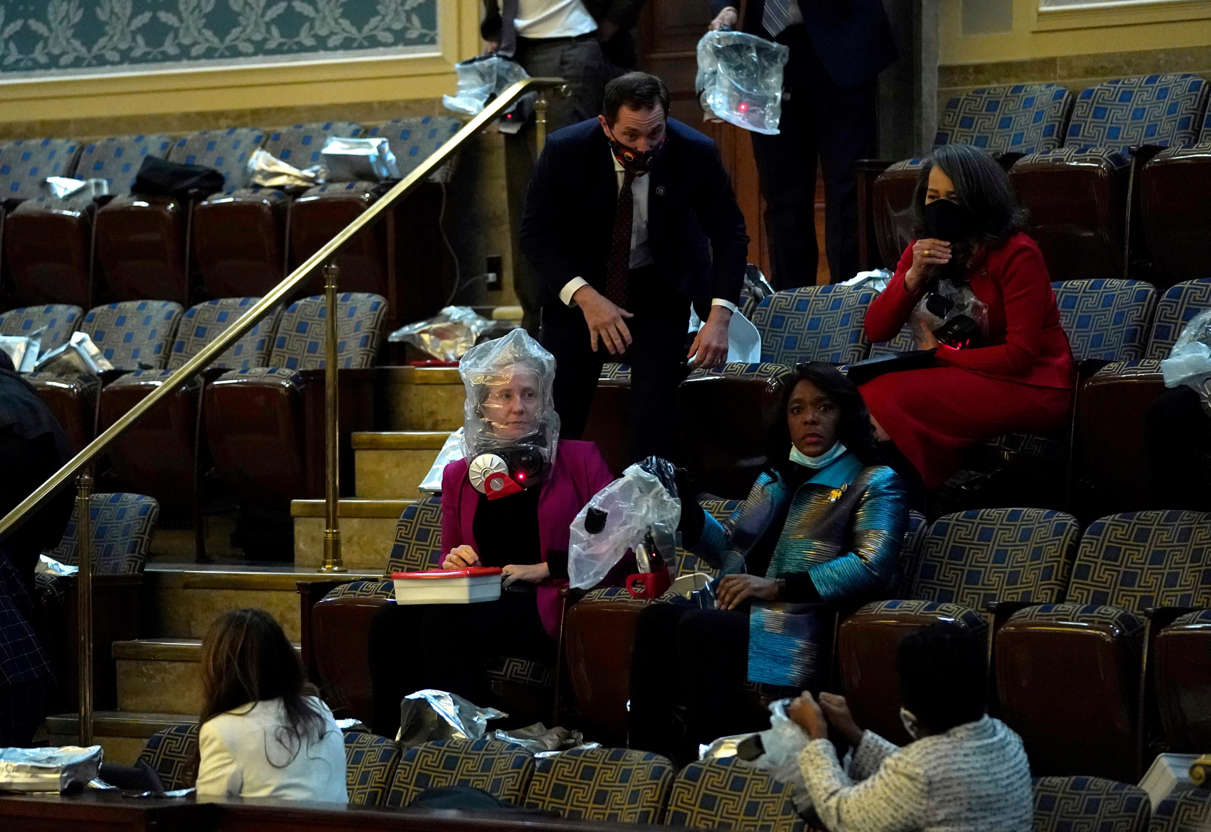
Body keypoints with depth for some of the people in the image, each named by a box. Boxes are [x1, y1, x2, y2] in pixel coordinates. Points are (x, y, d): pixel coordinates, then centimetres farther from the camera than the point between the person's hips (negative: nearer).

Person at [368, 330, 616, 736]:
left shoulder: (579, 460, 10)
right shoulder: (460, 475, 21)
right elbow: (448, 555, 30)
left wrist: (544, 568, -7)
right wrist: (454, 560, 4)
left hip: (547, 606, -4)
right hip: (481, 600, 5)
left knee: (445, 622, -32)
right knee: (390, 623, -26)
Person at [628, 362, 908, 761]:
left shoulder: (874, 482, 6)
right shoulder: (774, 480, 28)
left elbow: (871, 567, -10)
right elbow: (730, 549, 29)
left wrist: (778, 587, -18)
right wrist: (681, 507, 11)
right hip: (747, 616, 6)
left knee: (700, 626, -31)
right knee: (656, 619, -22)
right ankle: (647, 755, -26)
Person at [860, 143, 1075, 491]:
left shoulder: (1016, 253, -14)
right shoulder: (923, 250, 6)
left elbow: (1020, 356, -17)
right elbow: (876, 331, 2)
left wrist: (937, 354, -9)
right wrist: (913, 276, -14)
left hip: (1030, 387, -7)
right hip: (964, 380, 7)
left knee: (886, 397, -25)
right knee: (864, 391, -17)